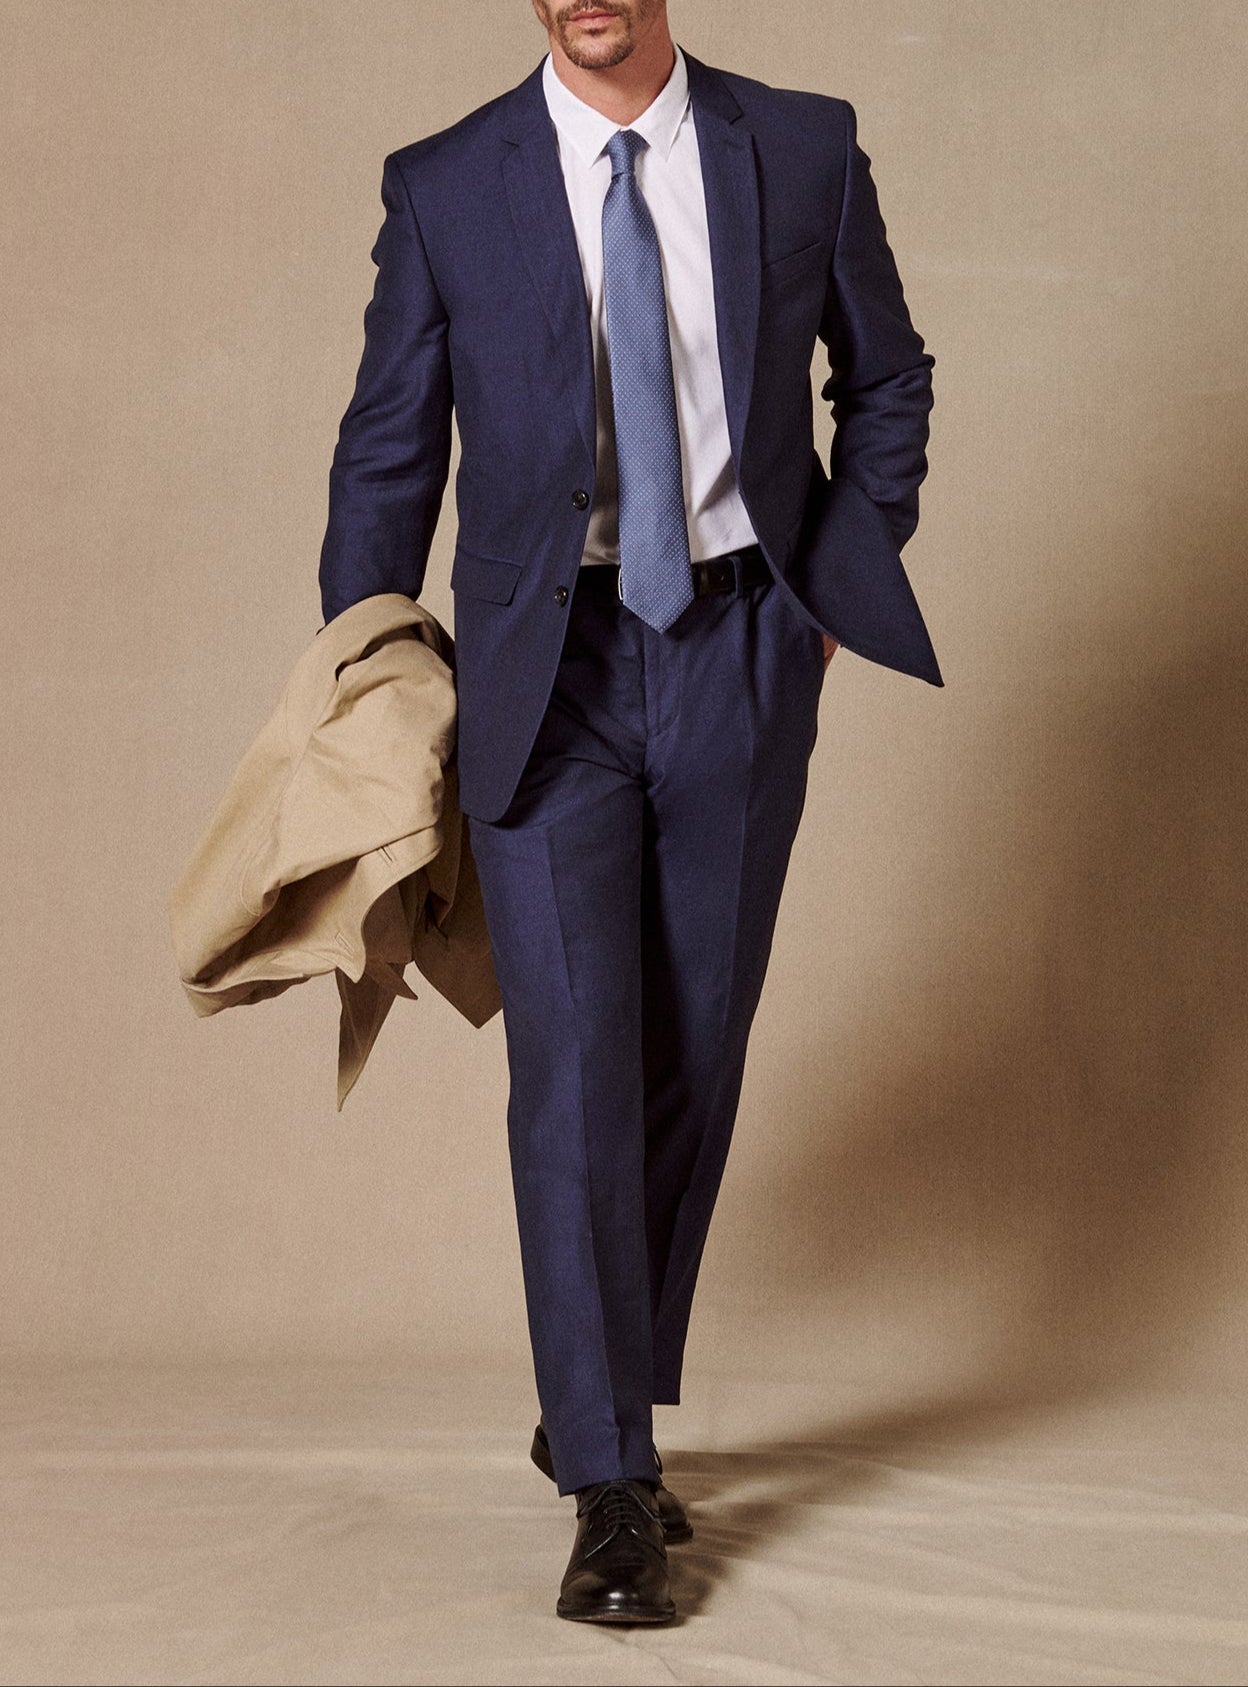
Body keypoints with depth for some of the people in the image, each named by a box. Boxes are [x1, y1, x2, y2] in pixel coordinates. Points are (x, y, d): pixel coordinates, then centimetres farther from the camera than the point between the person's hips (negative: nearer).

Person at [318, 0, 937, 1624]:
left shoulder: (804, 151, 2)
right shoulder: (443, 189, -1)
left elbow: (889, 380, 15)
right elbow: (388, 454, 5)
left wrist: (841, 589, 6)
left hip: (740, 664, 2)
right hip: (546, 667, -1)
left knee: (696, 1060, 7)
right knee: (574, 1064, -9)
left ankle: (604, 1413, 26)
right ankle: (611, 1489, -3)